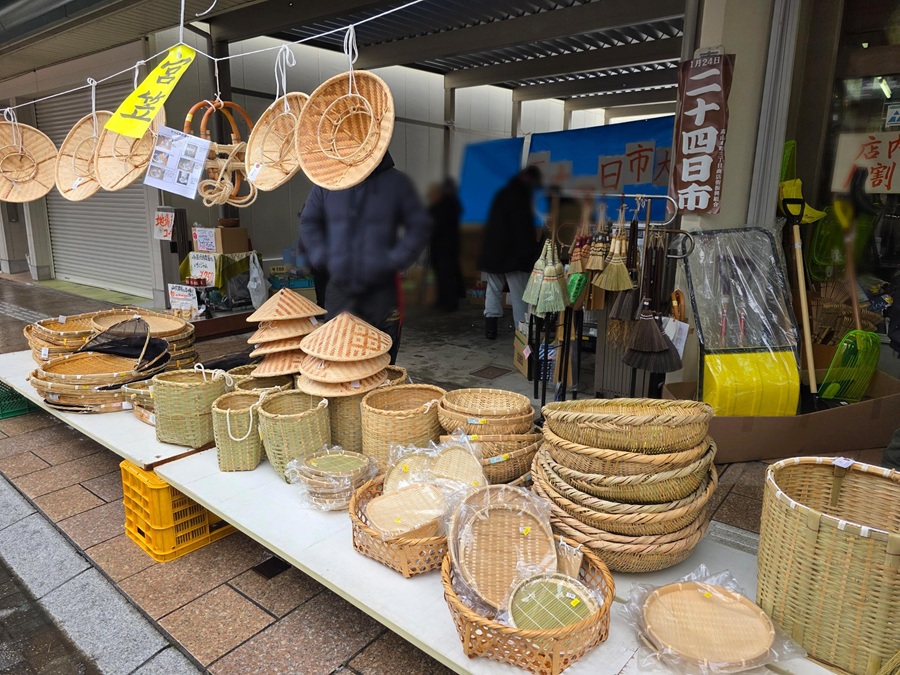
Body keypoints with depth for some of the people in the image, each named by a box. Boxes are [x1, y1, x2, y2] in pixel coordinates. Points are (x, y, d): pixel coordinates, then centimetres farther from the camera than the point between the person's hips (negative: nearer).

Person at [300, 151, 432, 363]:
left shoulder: (396, 182, 0)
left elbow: (420, 226, 1)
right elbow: (309, 222, 16)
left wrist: (395, 261, -10)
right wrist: (320, 257, 1)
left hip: (382, 290, -2)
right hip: (339, 289, 2)